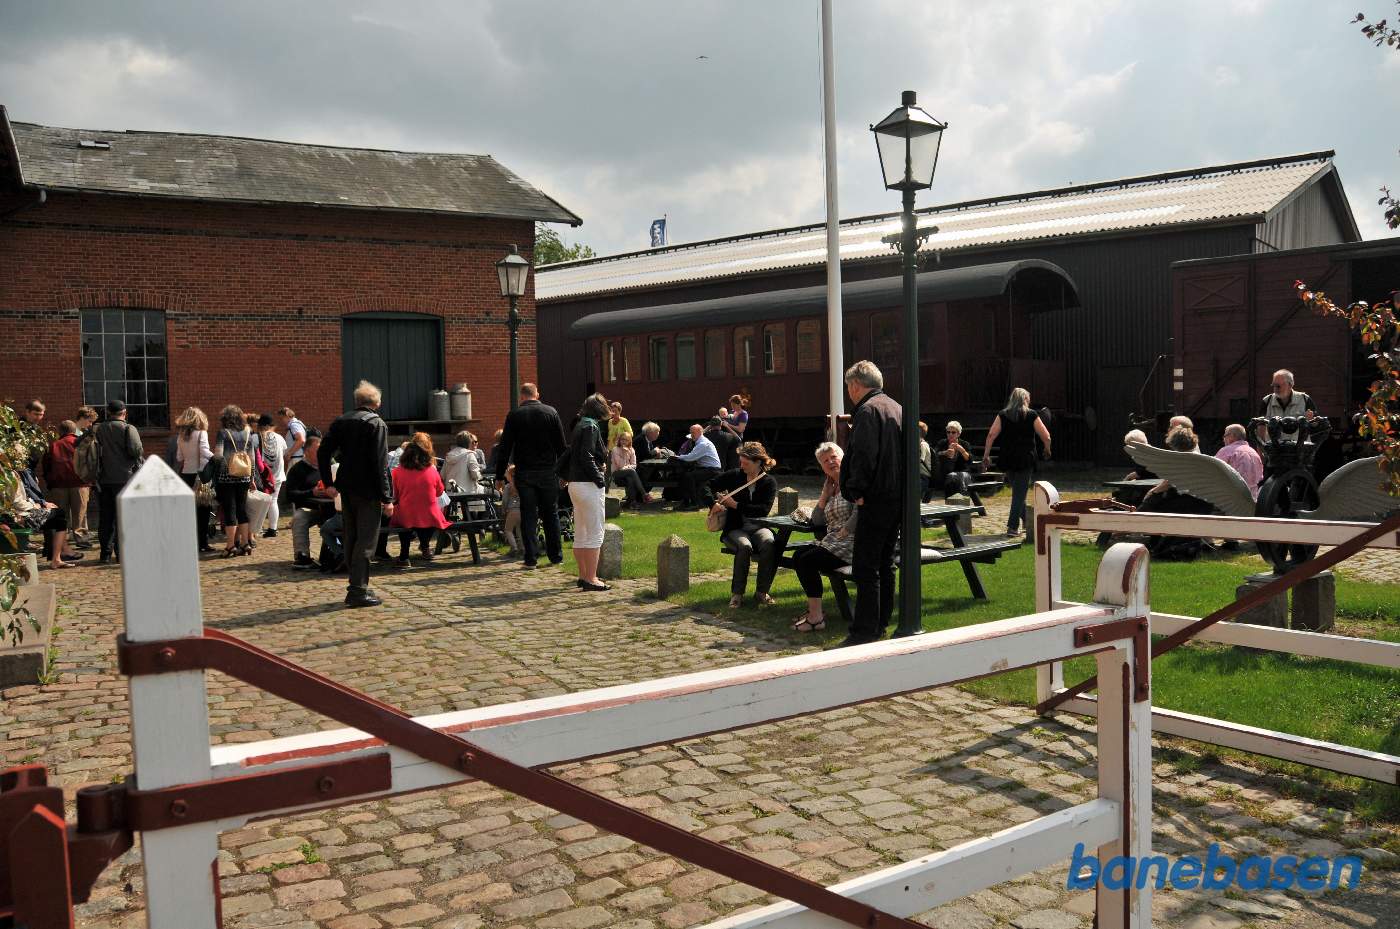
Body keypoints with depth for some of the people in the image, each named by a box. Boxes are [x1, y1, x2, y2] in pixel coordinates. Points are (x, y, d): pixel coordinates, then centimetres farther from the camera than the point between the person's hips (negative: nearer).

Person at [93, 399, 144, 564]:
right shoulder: (128, 429, -6)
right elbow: (136, 450, -15)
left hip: (103, 478, 4)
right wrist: (138, 465, 2)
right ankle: (121, 552, 0)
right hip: (123, 478, -4)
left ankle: (105, 553, 11)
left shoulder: (97, 429, 7)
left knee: (105, 517, 9)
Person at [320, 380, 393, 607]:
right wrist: (387, 498, -14)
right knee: (366, 541, -3)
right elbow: (381, 464, -16)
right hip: (368, 492, -6)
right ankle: (358, 590, -6)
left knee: (351, 539, 15)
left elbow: (323, 453, 6)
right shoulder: (377, 424, -10)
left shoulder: (340, 422, 8)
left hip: (346, 490, 6)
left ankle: (357, 585, 24)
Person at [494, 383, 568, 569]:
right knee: (551, 514, 10)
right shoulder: (551, 412, 1)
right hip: (548, 472, 1)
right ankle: (556, 556, 14)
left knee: (528, 516, 4)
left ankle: (531, 558, 2)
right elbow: (562, 445, 2)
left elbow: (505, 448, -1)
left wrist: (500, 476, 3)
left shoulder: (514, 415, -2)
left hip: (524, 473, -1)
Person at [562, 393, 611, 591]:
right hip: (588, 485, -9)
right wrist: (599, 479, -16)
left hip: (575, 484, 9)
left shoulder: (580, 425, 14)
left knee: (580, 534, 14)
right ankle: (591, 579, -4)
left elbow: (571, 453, 14)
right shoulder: (591, 426, -12)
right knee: (595, 534, -5)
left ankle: (583, 576, 21)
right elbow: (586, 457, -20)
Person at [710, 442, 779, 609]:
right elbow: (708, 486, 13)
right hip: (736, 528, 0)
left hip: (758, 527, 0)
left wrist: (736, 505, -13)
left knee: (769, 543, -35)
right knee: (745, 546, -35)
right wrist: (713, 504, -4)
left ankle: (762, 592, -22)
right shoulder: (735, 475, 6)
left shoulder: (769, 482, 2)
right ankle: (737, 593, -22)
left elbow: (764, 509, -11)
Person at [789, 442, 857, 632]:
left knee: (808, 560, -21)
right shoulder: (831, 487, 20)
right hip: (833, 542, 9)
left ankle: (816, 617, -18)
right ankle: (813, 609, -4)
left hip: (851, 542, -9)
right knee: (798, 556, -5)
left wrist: (841, 534, -17)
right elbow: (817, 521, 15)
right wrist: (825, 495, 7)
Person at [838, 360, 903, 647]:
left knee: (866, 568, -7)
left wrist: (856, 490, -13)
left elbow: (863, 455, -21)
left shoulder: (867, 411, -12)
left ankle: (864, 631, -7)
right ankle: (881, 622, 22)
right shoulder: (898, 408, 17)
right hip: (898, 498, 9)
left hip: (875, 501, -9)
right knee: (885, 564, 16)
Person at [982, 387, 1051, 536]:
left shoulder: (1003, 415, 5)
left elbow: (991, 435, -5)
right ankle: (1013, 527, -6)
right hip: (1026, 460, -3)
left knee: (1017, 491, 18)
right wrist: (1047, 450, 16)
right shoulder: (1032, 415, 0)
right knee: (1020, 492, -1)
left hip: (1008, 461, 3)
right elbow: (1046, 437, -2)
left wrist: (986, 455, -2)